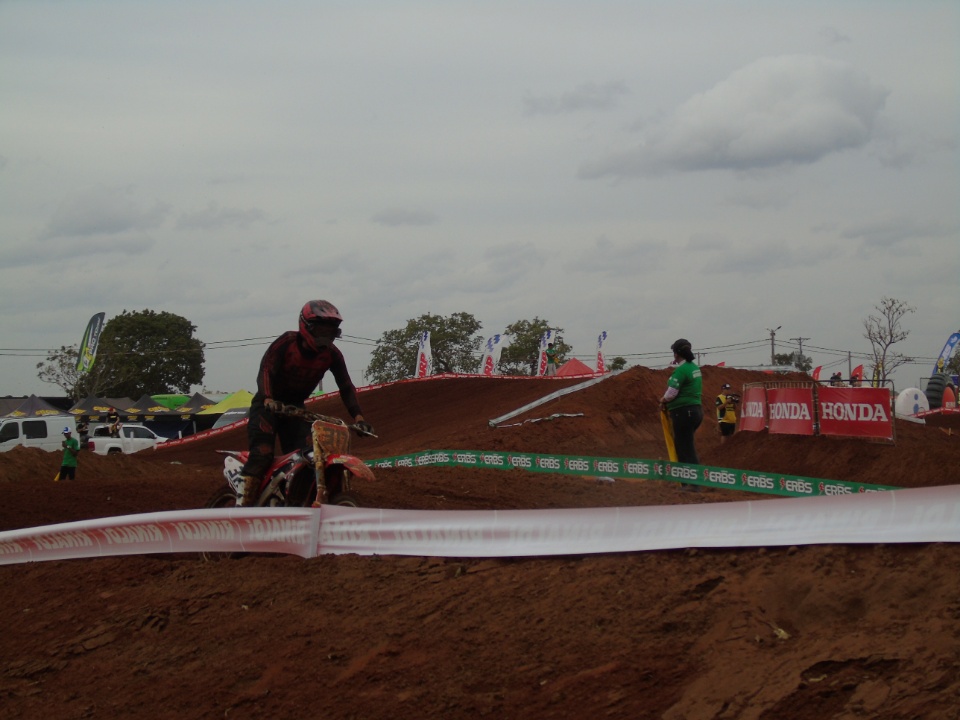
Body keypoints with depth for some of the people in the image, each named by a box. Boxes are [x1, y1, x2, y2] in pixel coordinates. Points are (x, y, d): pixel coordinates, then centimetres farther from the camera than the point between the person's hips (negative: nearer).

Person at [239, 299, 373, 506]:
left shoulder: (332, 354, -7)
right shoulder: (286, 342, -19)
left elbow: (346, 386, -4)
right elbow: (266, 370, -27)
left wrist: (358, 417, -17)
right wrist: (268, 400, -45)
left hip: (296, 406, 5)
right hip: (269, 403, -5)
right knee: (262, 452, -21)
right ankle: (245, 504, -24)